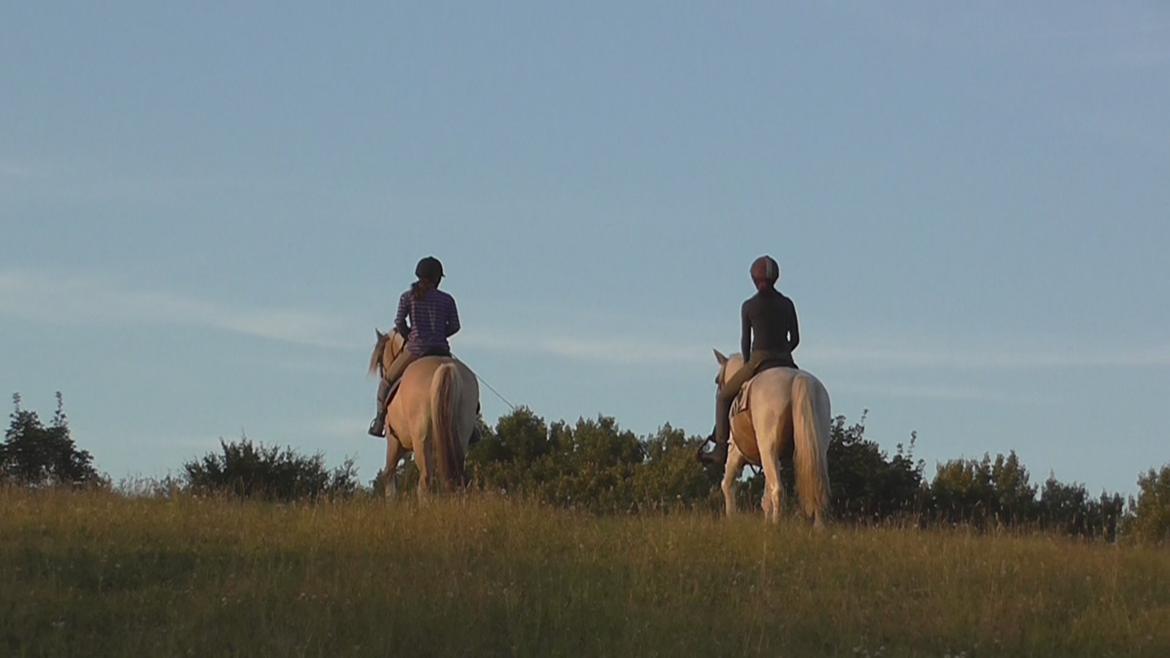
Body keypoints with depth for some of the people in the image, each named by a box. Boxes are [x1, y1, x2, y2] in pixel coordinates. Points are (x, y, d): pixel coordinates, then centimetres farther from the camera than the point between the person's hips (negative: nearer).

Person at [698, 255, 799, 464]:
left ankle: (720, 448, 7)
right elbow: (795, 339, 9)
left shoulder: (749, 306, -2)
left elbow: (745, 340, 1)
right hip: (786, 363, 3)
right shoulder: (787, 304, 8)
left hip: (759, 361, -3)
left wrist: (747, 365, 15)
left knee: (723, 395, 15)